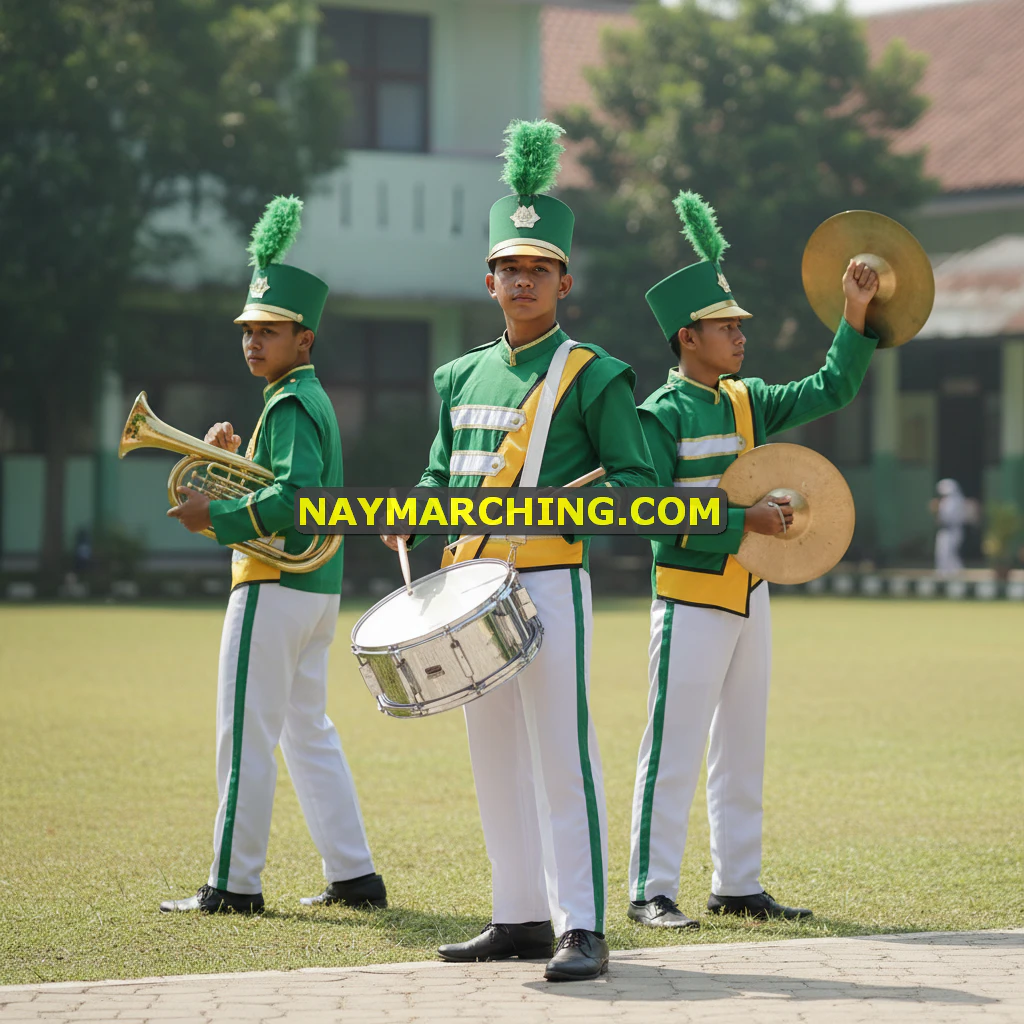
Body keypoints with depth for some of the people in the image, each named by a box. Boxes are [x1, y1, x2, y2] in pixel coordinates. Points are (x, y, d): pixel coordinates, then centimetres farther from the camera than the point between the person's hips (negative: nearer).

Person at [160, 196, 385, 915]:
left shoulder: (290, 406, -14)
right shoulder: (315, 401, 17)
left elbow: (296, 496, -26)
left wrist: (216, 515, -20)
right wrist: (238, 456, 12)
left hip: (276, 586, -10)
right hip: (319, 587, 10)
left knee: (247, 735, -4)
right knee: (308, 731, 14)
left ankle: (235, 885, 0)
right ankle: (355, 876, 14)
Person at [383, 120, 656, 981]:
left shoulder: (593, 376, -2)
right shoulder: (465, 378, 16)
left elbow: (639, 478, -5)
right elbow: (443, 470, 24)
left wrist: (580, 502, -22)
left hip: (550, 581, -7)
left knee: (562, 756, -10)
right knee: (497, 762, 10)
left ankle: (582, 927, -10)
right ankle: (521, 917, 17)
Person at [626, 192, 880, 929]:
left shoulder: (749, 401, 10)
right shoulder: (661, 415, -10)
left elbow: (832, 390, 11)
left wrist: (857, 315, 0)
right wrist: (743, 520, -22)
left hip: (749, 597, 8)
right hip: (692, 599, -7)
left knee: (742, 750, 11)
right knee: (675, 751, -6)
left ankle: (738, 885, 18)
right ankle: (652, 891, -2)